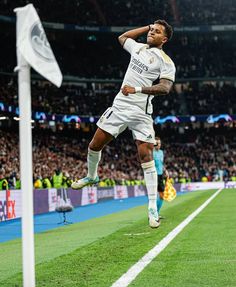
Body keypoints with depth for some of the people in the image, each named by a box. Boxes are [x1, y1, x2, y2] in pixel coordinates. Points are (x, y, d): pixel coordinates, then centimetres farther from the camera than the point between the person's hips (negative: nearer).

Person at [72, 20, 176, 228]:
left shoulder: (165, 61, -4)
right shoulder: (139, 47, 14)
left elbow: (165, 88, -17)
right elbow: (122, 37, 33)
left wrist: (138, 89, -27)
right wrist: (147, 27, 23)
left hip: (141, 113, -6)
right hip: (119, 106, 6)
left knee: (146, 157, -12)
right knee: (94, 146, 10)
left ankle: (153, 208, -8)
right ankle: (92, 177, 39)